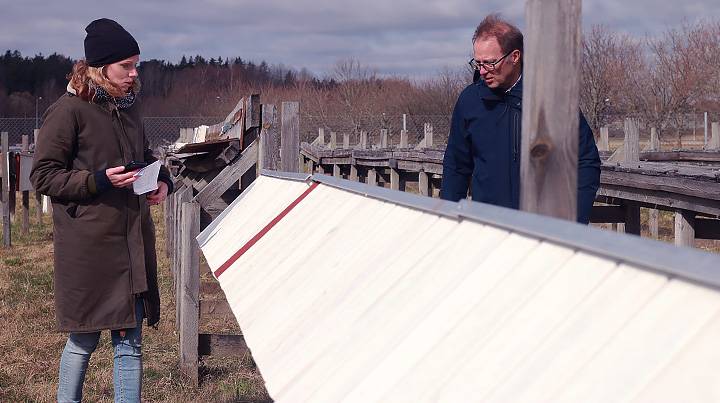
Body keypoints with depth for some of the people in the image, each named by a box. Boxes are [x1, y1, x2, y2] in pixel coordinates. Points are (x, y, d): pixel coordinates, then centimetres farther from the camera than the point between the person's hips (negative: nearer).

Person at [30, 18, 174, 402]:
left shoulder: (128, 106, 12)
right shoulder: (68, 111, -10)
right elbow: (43, 175, -8)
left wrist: (162, 180, 7)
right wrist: (98, 181, -19)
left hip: (132, 240, 7)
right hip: (88, 245, -7)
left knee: (130, 340, 8)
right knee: (84, 340, 5)